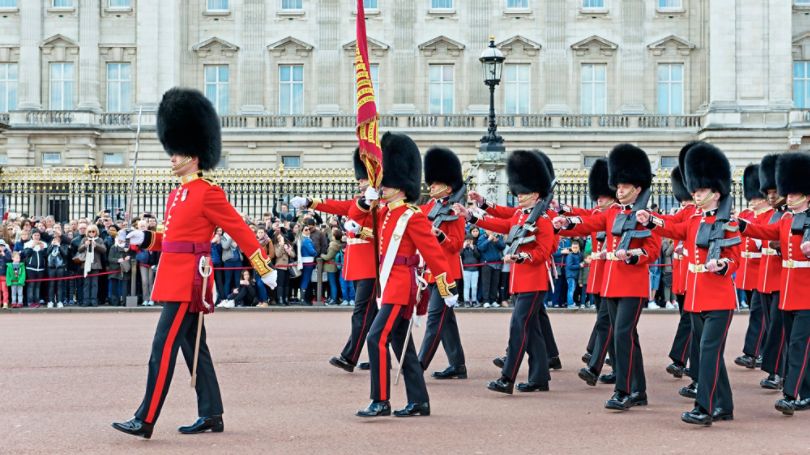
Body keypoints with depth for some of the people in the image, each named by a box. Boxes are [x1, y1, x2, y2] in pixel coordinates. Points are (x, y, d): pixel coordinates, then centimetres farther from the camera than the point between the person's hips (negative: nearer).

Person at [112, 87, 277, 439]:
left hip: (188, 279, -9)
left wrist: (265, 270, -6)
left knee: (164, 348, -11)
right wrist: (144, 238, 4)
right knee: (194, 347, 12)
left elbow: (240, 230, -8)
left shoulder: (208, 193, -11)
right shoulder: (177, 195, 16)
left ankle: (145, 421, -10)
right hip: (177, 278, 10)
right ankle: (211, 415, 20)